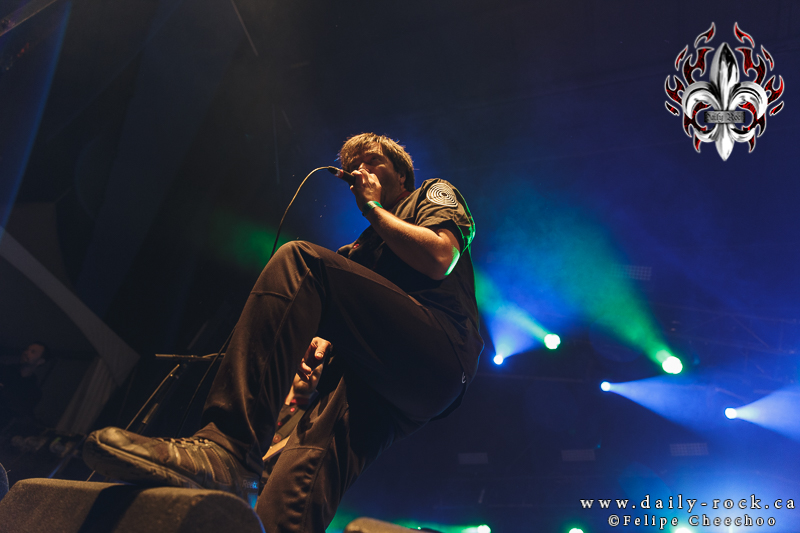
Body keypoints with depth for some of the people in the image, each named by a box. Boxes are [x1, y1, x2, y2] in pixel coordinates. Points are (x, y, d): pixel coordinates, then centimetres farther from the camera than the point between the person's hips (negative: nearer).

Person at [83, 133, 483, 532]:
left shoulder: (435, 193, 18)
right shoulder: (361, 247, 36)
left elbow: (440, 259, -5)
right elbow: (349, 319, 27)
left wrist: (374, 208, 6)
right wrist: (324, 341, 4)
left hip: (443, 351, -6)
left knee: (298, 260, -18)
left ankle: (226, 446, -34)